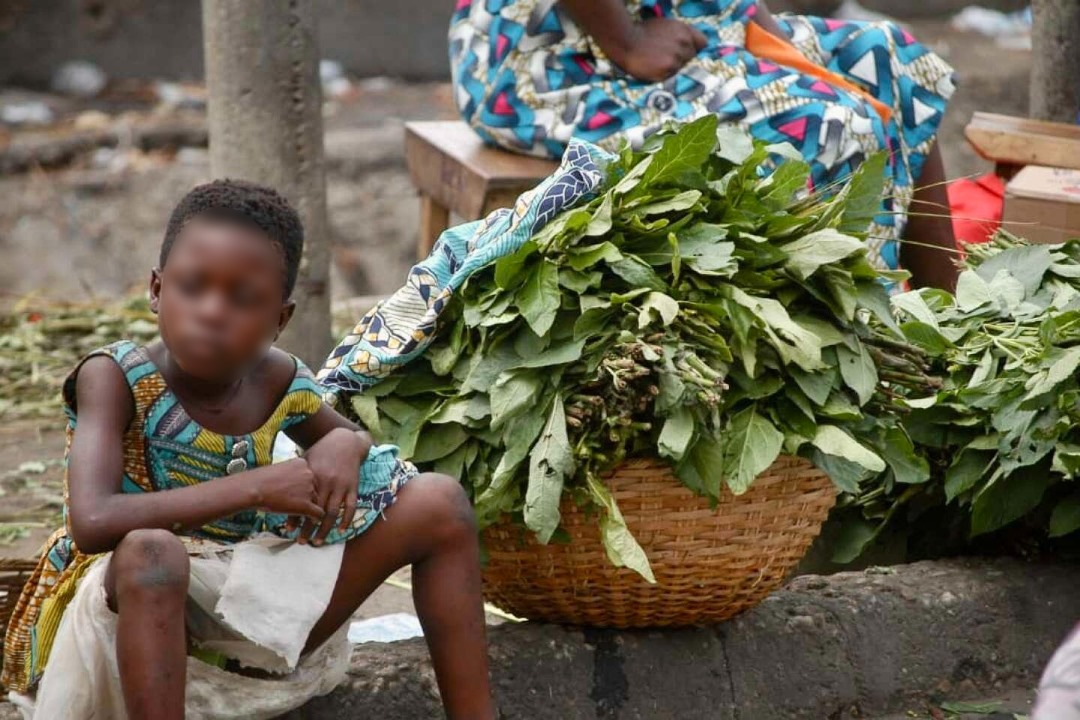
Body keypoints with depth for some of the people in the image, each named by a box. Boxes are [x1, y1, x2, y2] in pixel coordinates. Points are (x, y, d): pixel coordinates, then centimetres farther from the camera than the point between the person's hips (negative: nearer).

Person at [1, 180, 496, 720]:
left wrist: (344, 446, -7)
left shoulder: (280, 381, -1)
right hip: (135, 617, -6)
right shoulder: (115, 378, -16)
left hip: (248, 609, 6)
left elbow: (352, 436, 21)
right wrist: (253, 486, -28)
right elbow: (93, 523, -33)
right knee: (149, 552, -41)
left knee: (438, 503, -4)